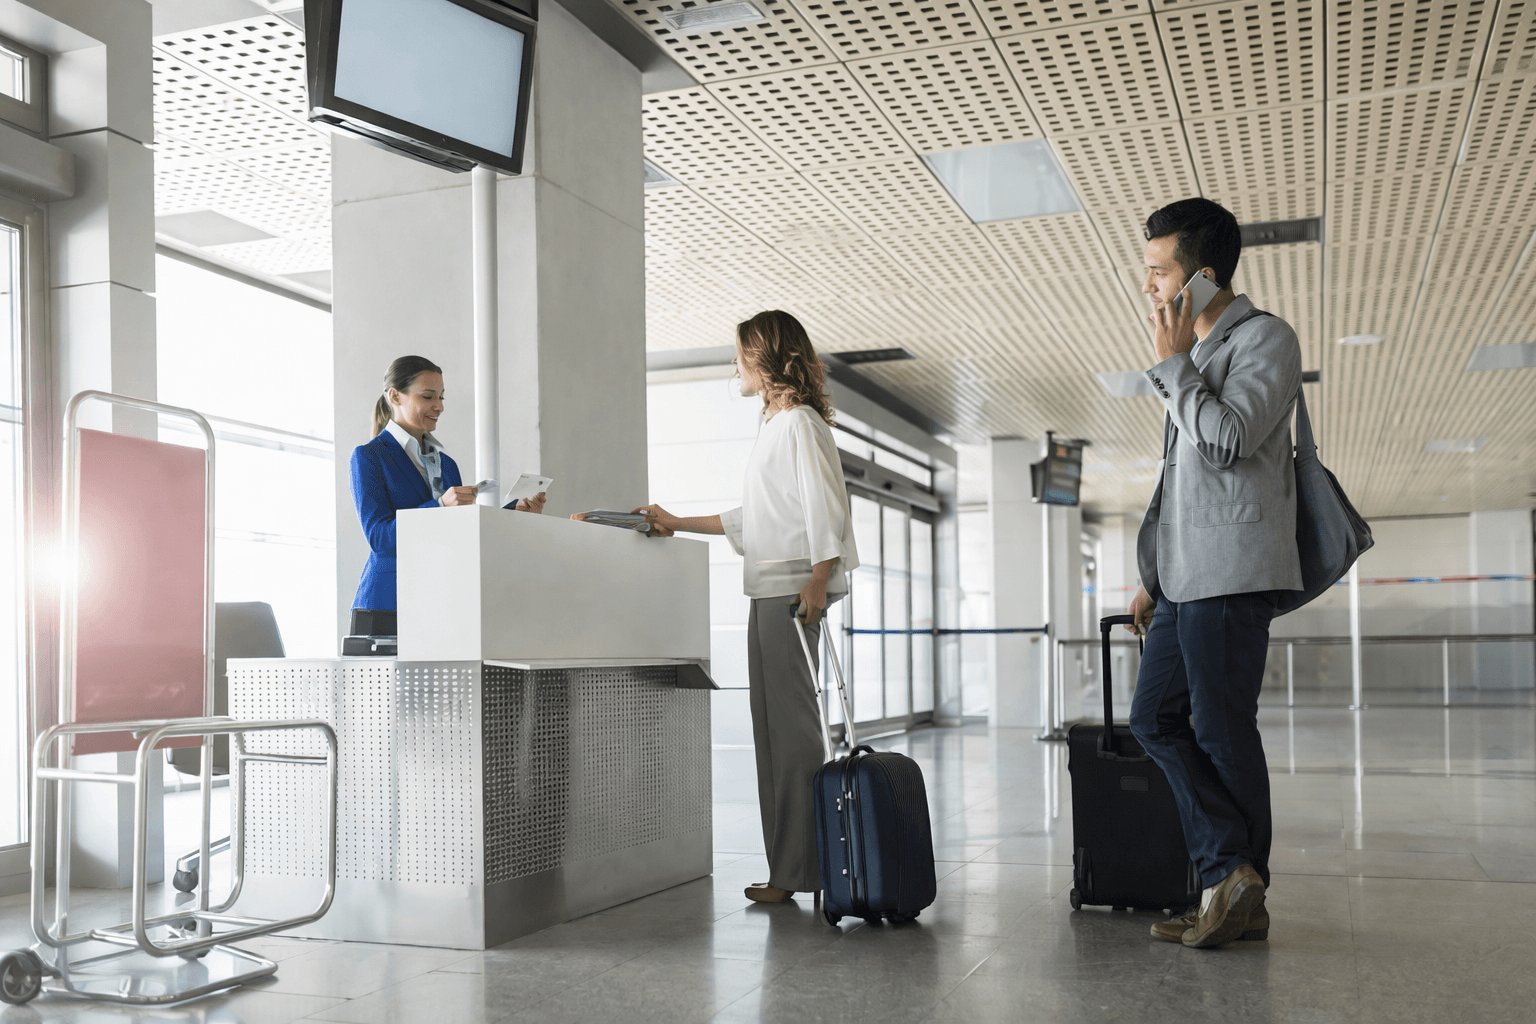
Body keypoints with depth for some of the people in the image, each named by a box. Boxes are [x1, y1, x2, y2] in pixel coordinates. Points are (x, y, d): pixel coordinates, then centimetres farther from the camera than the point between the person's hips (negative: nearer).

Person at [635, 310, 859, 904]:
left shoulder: (800, 422, -6)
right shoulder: (775, 425, 22)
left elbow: (825, 506, -15)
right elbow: (748, 518, 27)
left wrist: (818, 582, -22)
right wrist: (677, 523, 29)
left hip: (794, 591, -10)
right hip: (770, 592, 10)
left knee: (791, 723, -8)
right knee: (774, 725, 8)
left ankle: (800, 869, -4)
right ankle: (789, 867, 13)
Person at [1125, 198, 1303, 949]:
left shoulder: (1266, 339, -4)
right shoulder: (1196, 355, 22)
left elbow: (1228, 441, -20)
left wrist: (1172, 364, -10)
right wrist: (1154, 576, 22)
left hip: (1232, 575, -9)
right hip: (1185, 577, 9)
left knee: (1223, 733, -4)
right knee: (1154, 719, 4)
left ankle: (1241, 892, 7)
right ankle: (1229, 870, 4)